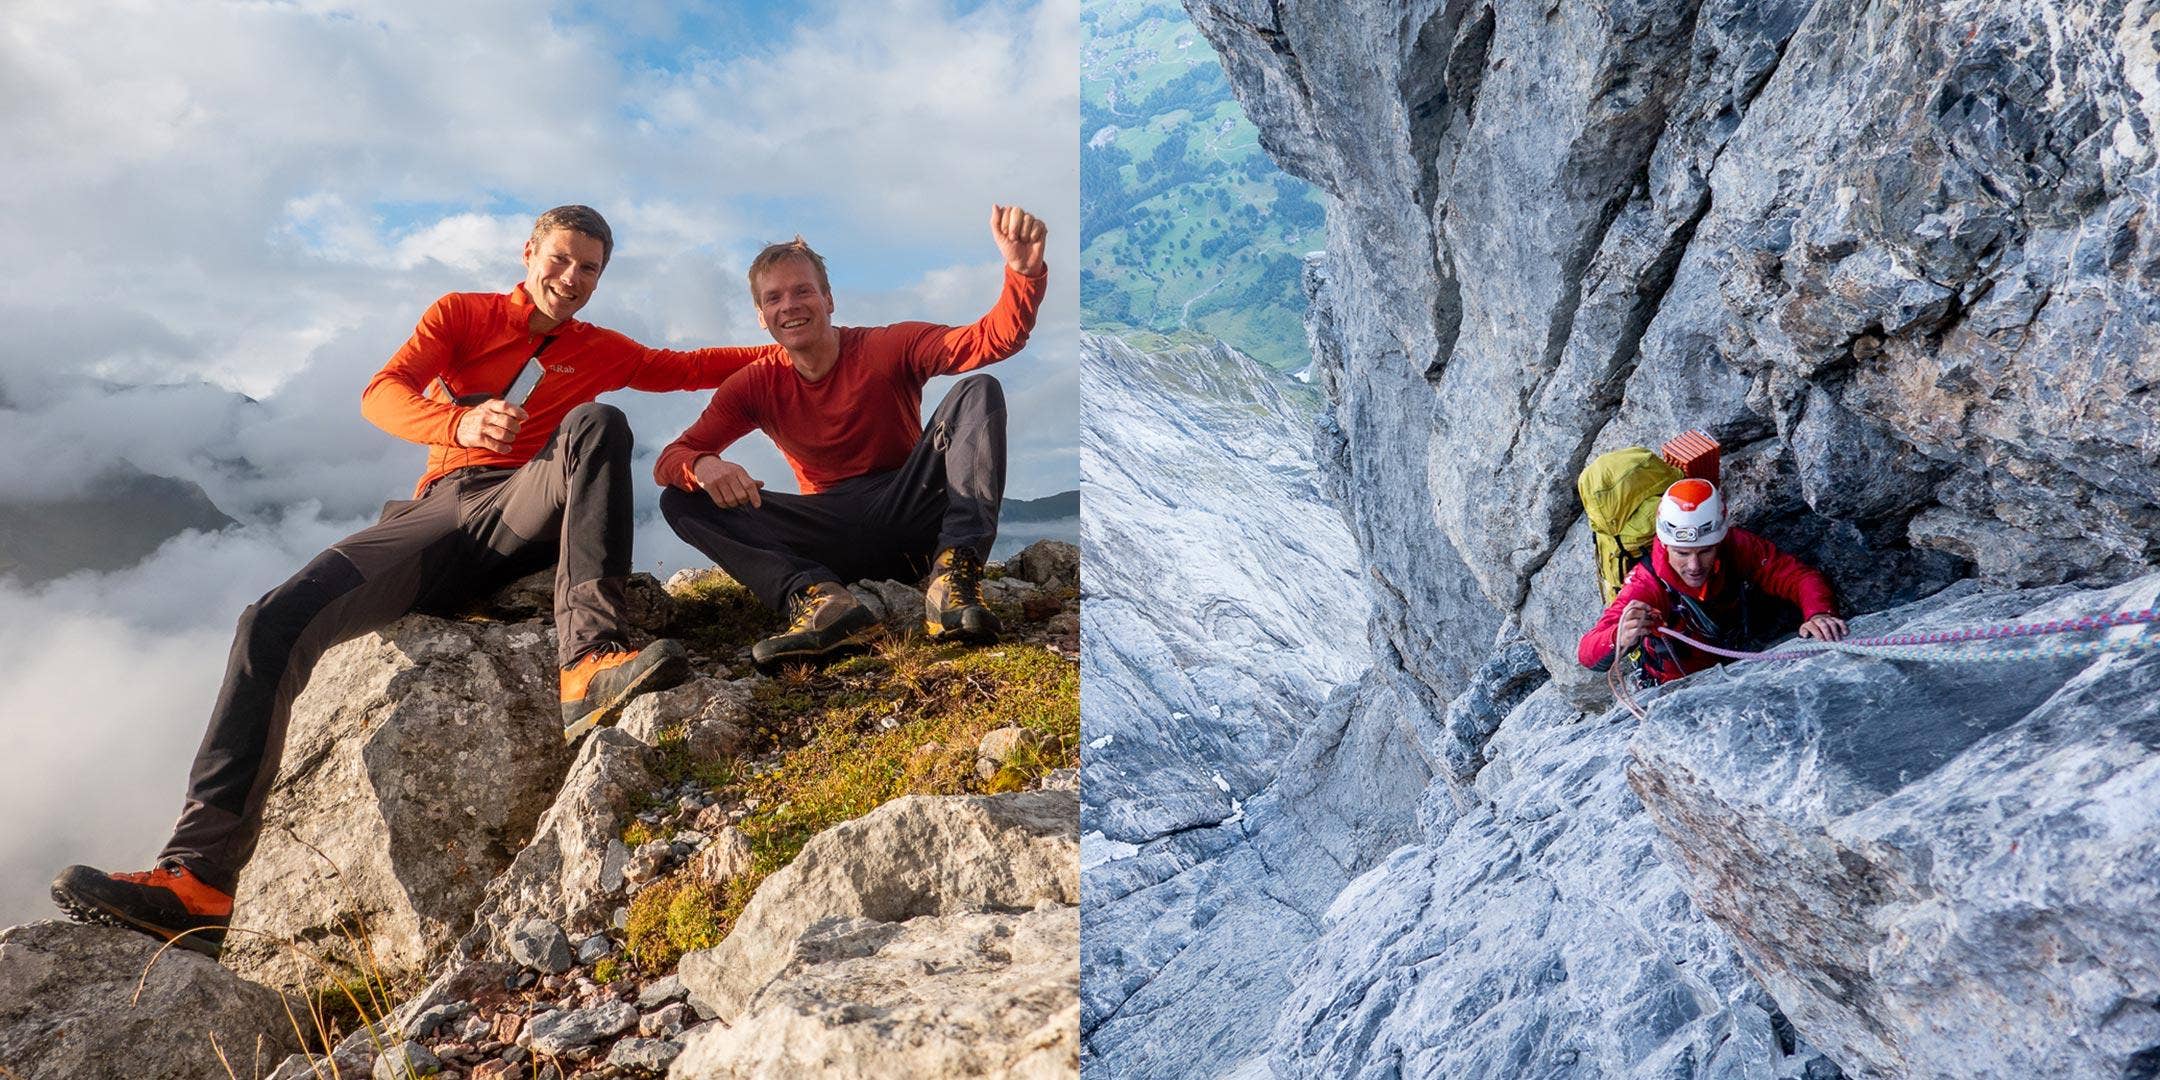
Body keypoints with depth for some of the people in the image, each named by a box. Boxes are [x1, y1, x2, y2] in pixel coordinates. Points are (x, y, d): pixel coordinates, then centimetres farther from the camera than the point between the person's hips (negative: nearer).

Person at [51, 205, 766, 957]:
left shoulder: (601, 352, 24)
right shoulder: (463, 314, 17)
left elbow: (690, 368, 32)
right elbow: (381, 393, 1)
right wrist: (461, 423, -21)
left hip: (528, 514, -1)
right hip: (440, 513, 1)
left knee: (598, 423, -30)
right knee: (276, 622, -19)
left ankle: (589, 665, -50)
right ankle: (200, 878, -20)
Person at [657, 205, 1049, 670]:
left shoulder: (888, 348, -5)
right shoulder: (755, 385, 3)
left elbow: (994, 339, -17)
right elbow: (670, 458, -3)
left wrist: (1024, 270, -37)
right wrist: (701, 466, -28)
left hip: (907, 513, -2)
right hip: (831, 536, 3)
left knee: (978, 391, -21)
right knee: (682, 499, -13)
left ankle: (953, 577, -36)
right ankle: (817, 597, -37)